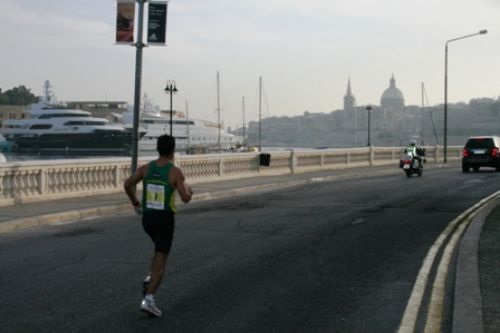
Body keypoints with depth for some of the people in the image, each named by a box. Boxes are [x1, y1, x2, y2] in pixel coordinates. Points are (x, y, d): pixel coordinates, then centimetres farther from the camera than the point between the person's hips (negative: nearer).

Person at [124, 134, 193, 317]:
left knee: (160, 249, 31)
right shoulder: (175, 172, -13)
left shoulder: (146, 168, 0)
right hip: (165, 219, -5)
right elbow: (185, 198, -15)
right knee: (160, 259, -1)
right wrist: (189, 190, 8)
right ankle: (148, 299, -11)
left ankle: (150, 279, 11)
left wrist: (135, 202, 13)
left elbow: (127, 184, -3)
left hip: (147, 218, 5)